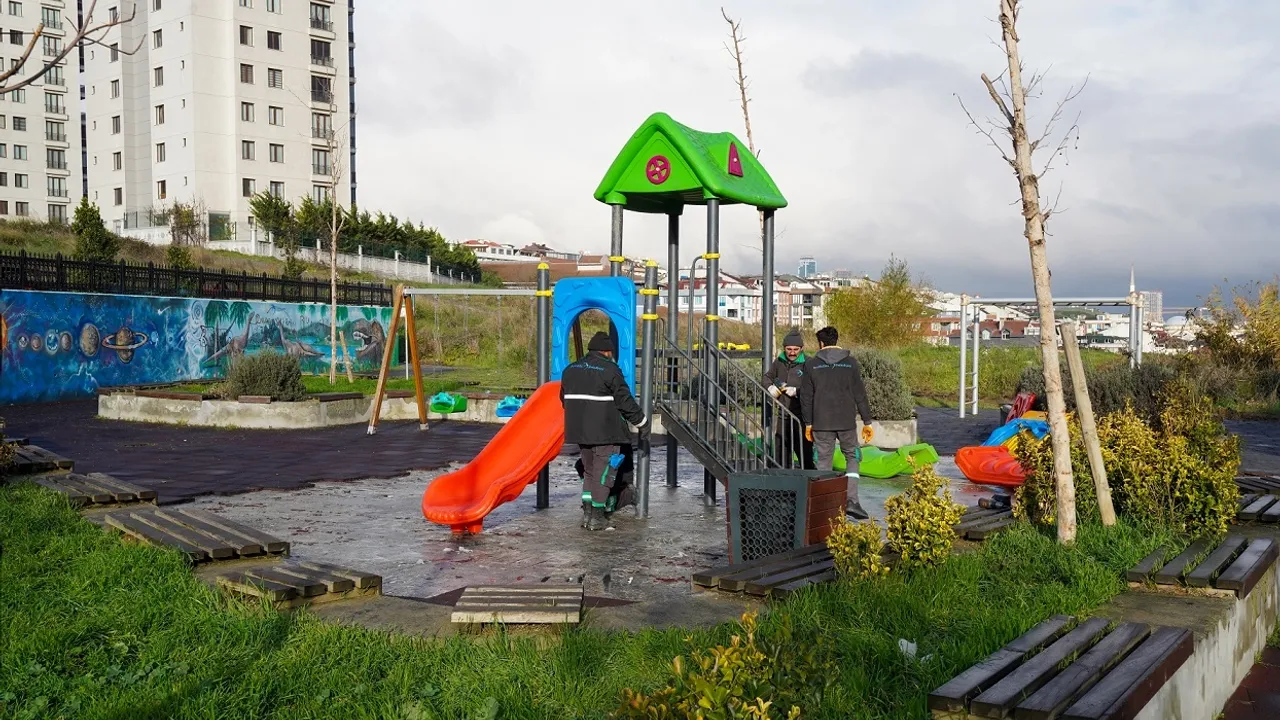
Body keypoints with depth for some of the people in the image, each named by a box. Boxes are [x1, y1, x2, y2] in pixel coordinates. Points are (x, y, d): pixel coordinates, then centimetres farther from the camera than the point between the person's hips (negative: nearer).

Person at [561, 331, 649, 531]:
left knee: (589, 469, 18)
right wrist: (642, 423, 1)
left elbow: (564, 400, 20)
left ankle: (587, 512, 15)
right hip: (605, 431, -7)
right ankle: (597, 517, 3)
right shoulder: (610, 370, -10)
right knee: (604, 471, 1)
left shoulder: (570, 370, 12)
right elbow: (625, 401, -10)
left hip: (580, 430, 7)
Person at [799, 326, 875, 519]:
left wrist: (808, 423, 11)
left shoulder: (811, 364, 2)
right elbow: (860, 394, 0)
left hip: (821, 423, 0)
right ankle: (852, 501, -1)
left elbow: (806, 396, 3)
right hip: (846, 422, 0)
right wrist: (867, 421, 4)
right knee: (852, 458, 13)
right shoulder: (850, 362, 2)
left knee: (824, 462, 7)